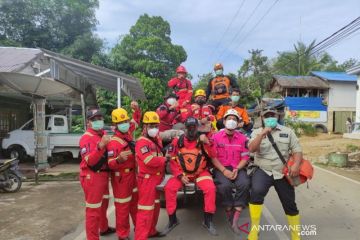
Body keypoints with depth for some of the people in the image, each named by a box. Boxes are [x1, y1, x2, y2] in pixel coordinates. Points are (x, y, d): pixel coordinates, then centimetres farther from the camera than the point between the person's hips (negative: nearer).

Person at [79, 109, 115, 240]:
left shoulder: (104, 134, 7)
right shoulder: (86, 138, -17)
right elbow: (89, 161, -29)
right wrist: (100, 145, -39)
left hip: (103, 175, 9)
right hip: (92, 177, -9)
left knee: (103, 203, 26)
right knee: (93, 209, -3)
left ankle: (104, 228, 47)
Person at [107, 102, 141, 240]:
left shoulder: (128, 132, -1)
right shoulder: (113, 142, -23)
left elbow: (136, 120, 19)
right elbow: (111, 164, -27)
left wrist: (136, 109, 3)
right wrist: (119, 159, -46)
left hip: (132, 174, 8)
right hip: (121, 178, -8)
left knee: (135, 203, 22)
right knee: (122, 207, 5)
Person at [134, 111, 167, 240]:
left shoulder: (156, 140, 13)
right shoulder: (142, 142, -17)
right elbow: (150, 161, -27)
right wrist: (164, 159, -11)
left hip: (156, 178, 10)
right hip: (147, 179, -10)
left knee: (155, 206, 20)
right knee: (146, 209, -7)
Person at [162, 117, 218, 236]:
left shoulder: (202, 140, -5)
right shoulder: (177, 141, -4)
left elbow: (213, 156, -14)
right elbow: (172, 161, -2)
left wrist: (207, 143, -31)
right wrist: (180, 175, -12)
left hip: (200, 172, -1)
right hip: (182, 173, 1)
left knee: (210, 188, -25)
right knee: (169, 188, -20)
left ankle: (208, 220, -4)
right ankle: (172, 219, 1)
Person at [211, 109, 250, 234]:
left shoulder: (243, 138, 7)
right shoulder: (216, 136, 1)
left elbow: (245, 158, 4)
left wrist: (236, 169, -13)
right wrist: (224, 170, -15)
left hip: (237, 168, 2)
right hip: (221, 168, -2)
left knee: (245, 184, -28)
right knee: (225, 185, -32)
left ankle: (236, 219, -18)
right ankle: (230, 214, -6)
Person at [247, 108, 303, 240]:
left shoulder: (287, 131, 7)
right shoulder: (257, 132, 3)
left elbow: (297, 149, 2)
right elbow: (251, 149, -13)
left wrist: (296, 164, -16)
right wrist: (262, 133, -22)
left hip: (283, 173, 3)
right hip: (263, 171, -2)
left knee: (290, 205, 11)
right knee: (256, 191, -31)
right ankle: (254, 229, -17)